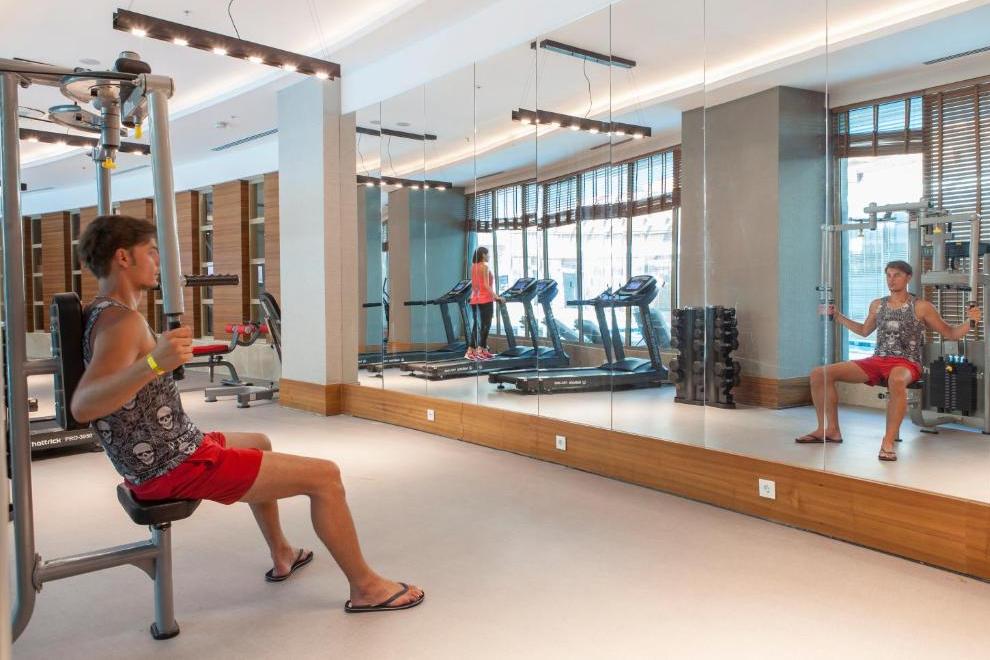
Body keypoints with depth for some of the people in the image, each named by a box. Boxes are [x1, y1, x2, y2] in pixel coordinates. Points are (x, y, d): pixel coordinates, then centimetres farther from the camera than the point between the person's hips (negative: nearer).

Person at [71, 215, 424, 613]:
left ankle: (282, 556, 41)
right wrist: (153, 363, -54)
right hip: (176, 468, -11)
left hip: (150, 461, 11)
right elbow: (83, 405, -38)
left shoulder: (97, 313, 8)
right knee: (324, 476, -7)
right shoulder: (122, 321, -23)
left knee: (259, 445, 35)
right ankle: (366, 588, 7)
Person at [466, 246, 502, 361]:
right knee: (485, 326, -2)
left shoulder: (473, 267, 13)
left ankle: (471, 351, 5)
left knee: (476, 326, 8)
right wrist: (496, 296, -18)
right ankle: (481, 351, -3)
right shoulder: (485, 267, -10)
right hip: (485, 300, -7)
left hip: (475, 300, 7)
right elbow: (486, 285, -16)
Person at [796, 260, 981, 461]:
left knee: (897, 380, -46)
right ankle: (830, 430, -4)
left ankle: (888, 441, -35)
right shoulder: (877, 305, 15)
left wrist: (969, 321, -12)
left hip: (906, 363, -5)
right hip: (877, 360, 5)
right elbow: (864, 331, 32)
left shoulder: (921, 307, 3)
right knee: (819, 374, -12)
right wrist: (836, 315, 29)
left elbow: (950, 333, 7)